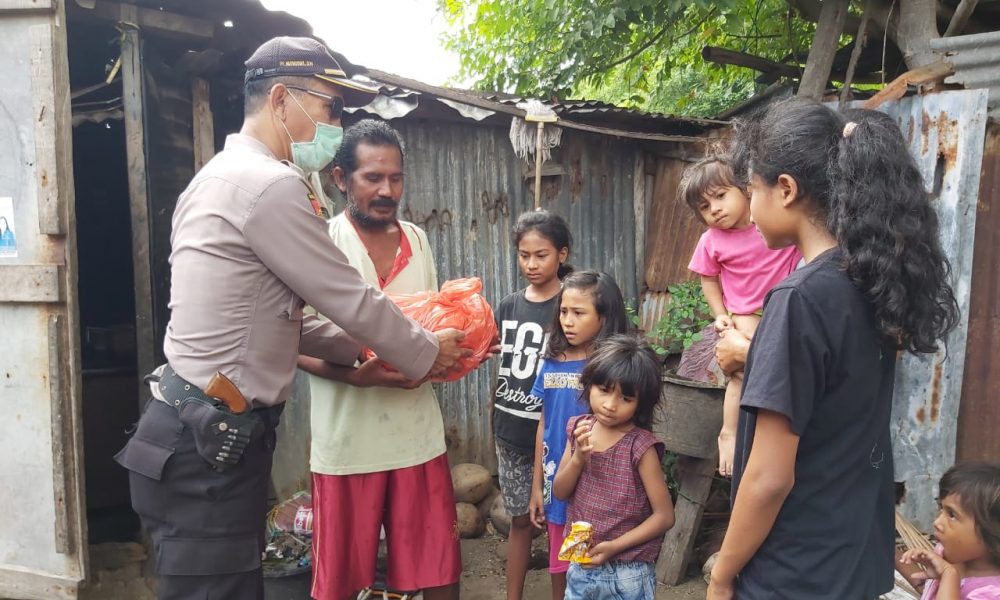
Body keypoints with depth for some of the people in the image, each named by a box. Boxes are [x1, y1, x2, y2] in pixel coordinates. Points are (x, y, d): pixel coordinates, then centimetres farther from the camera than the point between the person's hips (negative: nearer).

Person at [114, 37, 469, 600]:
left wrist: (368, 351, 17)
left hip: (210, 432, 10)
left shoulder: (225, 175, 16)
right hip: (208, 444, -10)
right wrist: (427, 353, 4)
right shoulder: (270, 184, -17)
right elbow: (351, 300, -12)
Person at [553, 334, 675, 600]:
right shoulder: (579, 429, -4)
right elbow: (559, 492, -1)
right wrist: (578, 458, -17)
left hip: (626, 575, -4)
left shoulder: (641, 445, -18)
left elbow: (665, 516, -14)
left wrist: (614, 546, -18)